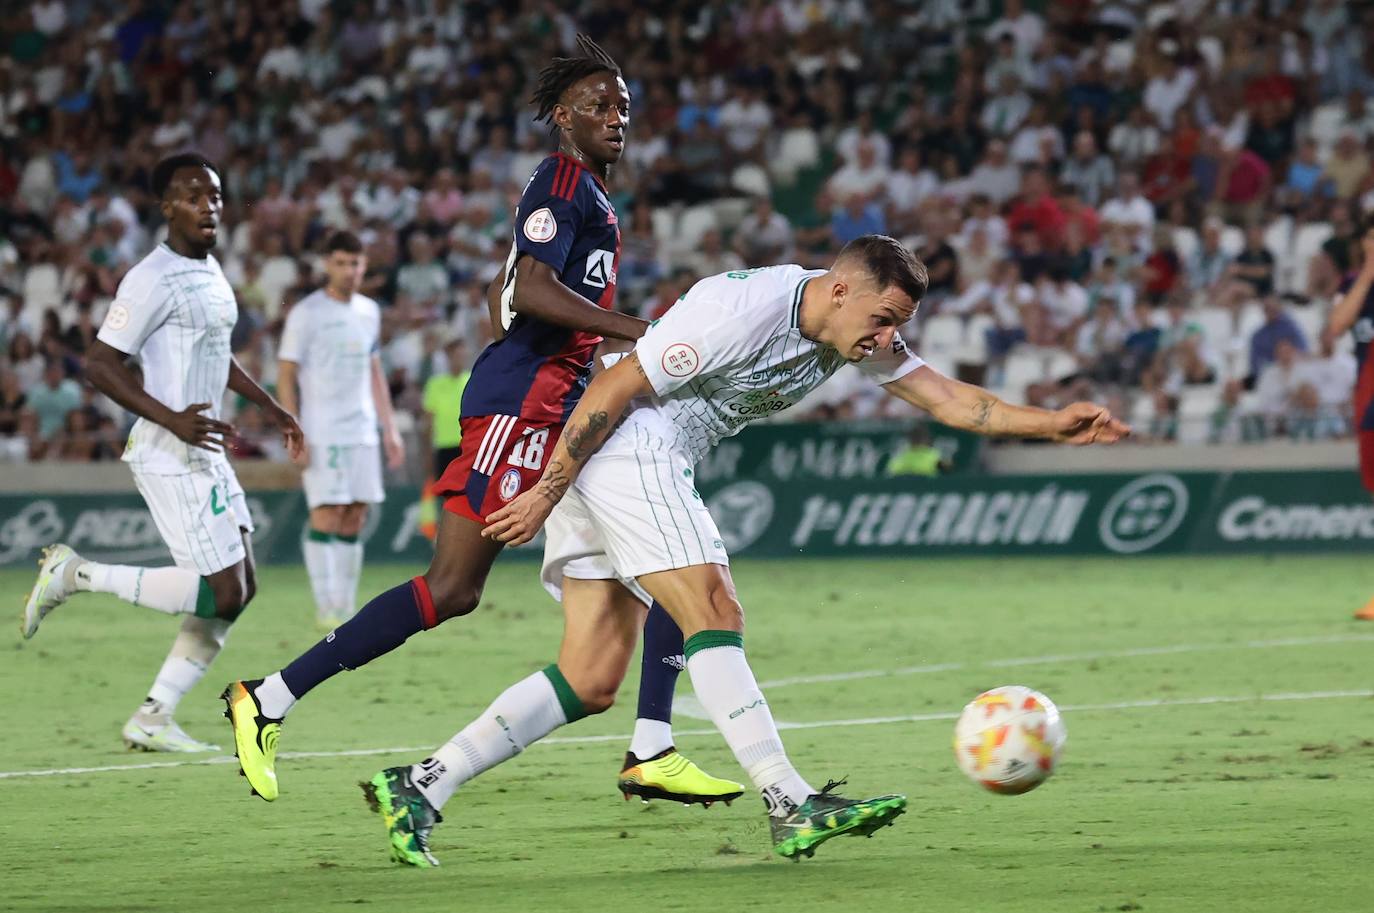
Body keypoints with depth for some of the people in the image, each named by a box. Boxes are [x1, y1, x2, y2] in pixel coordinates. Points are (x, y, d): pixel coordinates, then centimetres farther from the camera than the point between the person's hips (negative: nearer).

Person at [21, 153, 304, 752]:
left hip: (205, 451, 10)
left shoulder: (210, 271, 13)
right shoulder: (154, 280, -16)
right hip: (170, 456, -10)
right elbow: (99, 364, -19)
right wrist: (172, 420, -26)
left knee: (239, 590, 6)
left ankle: (153, 719, 9)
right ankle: (78, 575, 0)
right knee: (221, 593, -12)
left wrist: (267, 404, 31)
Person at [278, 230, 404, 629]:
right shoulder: (306, 313, -5)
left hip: (362, 432, 6)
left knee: (354, 521, 4)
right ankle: (327, 608, -8)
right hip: (322, 435, -6)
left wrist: (389, 428, 15)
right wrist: (295, 436, -13)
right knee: (326, 518, -9)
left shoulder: (369, 311, 12)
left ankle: (348, 608, 7)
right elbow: (285, 376, -6)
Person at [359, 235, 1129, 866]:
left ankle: (421, 785, 1)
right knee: (715, 612, -19)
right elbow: (618, 388, -19)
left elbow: (949, 398, 5)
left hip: (655, 468, 10)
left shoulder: (857, 330, 4)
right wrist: (547, 492, -16)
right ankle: (792, 806, -26)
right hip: (620, 448, -10)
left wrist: (1052, 424, -6)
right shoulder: (745, 309, -22)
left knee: (592, 684, 2)